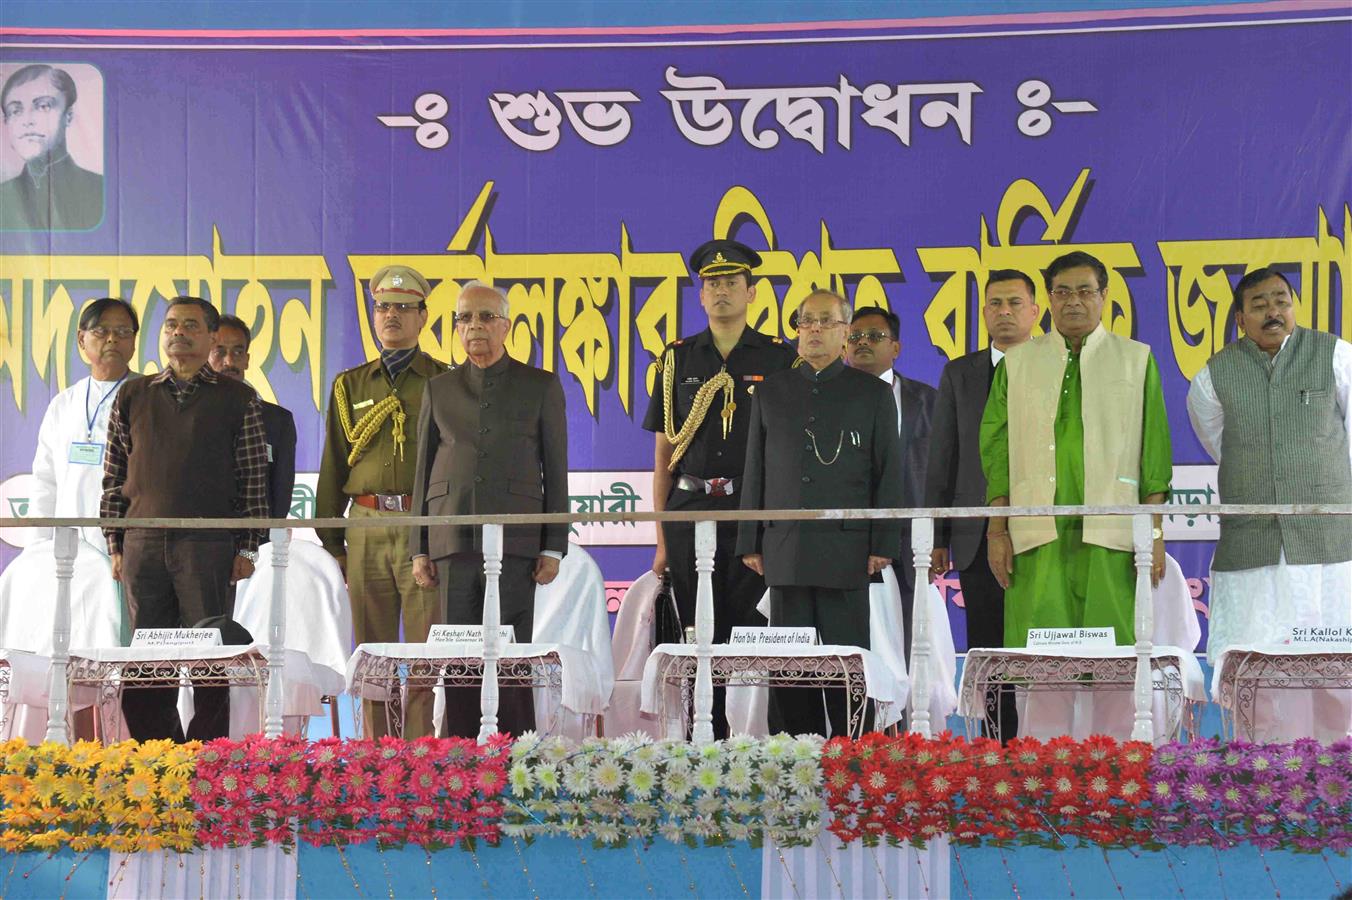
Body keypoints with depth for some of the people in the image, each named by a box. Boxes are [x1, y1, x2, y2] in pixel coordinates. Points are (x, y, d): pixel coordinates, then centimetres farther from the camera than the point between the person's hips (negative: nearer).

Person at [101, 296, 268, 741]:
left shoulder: (238, 399, 6)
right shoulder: (132, 396, 13)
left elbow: (254, 480, 4)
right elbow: (113, 477, 13)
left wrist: (247, 548, -2)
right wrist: (115, 545, 7)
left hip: (210, 545, -2)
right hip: (142, 545, 3)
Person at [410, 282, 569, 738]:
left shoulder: (541, 386, 9)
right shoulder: (439, 389, 16)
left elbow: (556, 472, 7)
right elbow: (424, 472, 15)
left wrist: (553, 547, 0)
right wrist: (420, 548, 8)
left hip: (514, 541, -2)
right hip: (453, 541, 2)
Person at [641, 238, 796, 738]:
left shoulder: (780, 359, 5)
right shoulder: (678, 360, 10)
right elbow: (663, 454, 11)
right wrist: (661, 540, 6)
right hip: (690, 510, 2)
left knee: (746, 620, -5)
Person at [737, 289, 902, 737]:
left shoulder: (873, 393, 7)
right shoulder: (770, 391, 14)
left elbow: (889, 475, 4)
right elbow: (755, 471, 13)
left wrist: (883, 544, -3)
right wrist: (751, 543, 7)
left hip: (846, 548, -2)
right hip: (785, 549, 2)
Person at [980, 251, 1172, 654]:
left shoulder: (1136, 360, 12)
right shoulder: (1018, 361, 14)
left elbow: (1154, 450, 8)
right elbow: (996, 447, 11)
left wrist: (1154, 531, 1)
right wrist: (997, 529, 2)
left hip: (1109, 532, 0)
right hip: (1037, 534, 1)